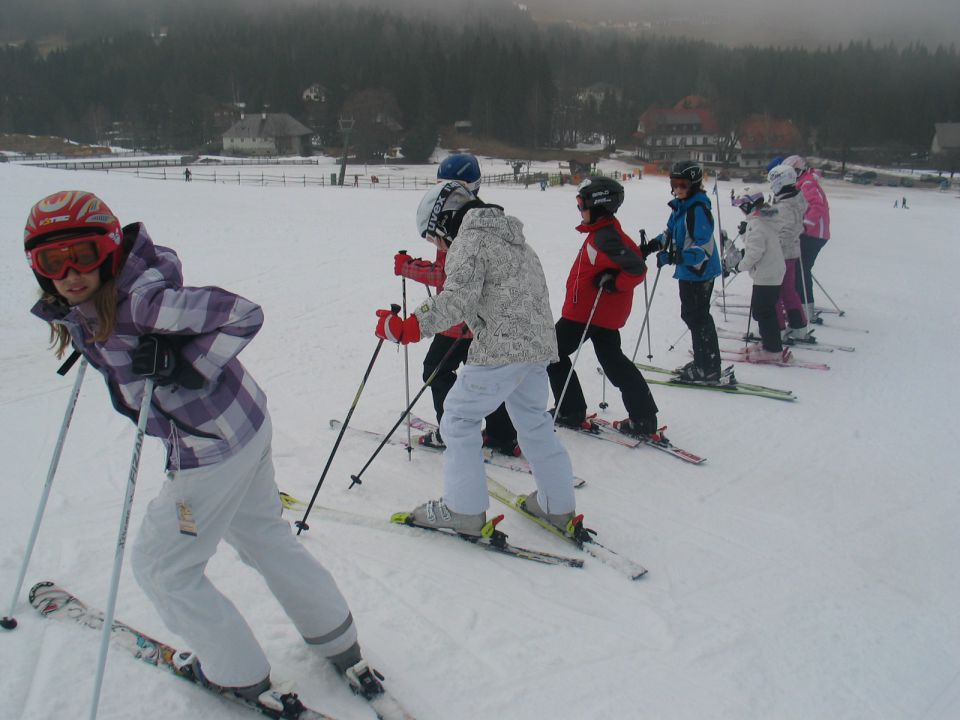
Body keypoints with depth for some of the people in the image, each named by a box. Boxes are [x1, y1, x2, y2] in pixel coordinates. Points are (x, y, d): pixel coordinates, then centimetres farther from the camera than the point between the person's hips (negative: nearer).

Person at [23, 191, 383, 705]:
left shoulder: (140, 301, -26)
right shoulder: (81, 312, 2)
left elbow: (243, 315, -26)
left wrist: (186, 367, -26)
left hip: (211, 450, -10)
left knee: (162, 567, 10)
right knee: (266, 538, 24)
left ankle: (238, 674, 28)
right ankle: (339, 645, 40)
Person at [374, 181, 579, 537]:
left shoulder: (469, 240, -7)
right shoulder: (513, 238, 22)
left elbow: (458, 299, -21)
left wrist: (408, 327, -25)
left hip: (500, 349, -9)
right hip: (540, 345, 9)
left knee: (459, 419, 4)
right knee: (534, 423, 20)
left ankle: (464, 511, 9)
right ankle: (558, 507, 28)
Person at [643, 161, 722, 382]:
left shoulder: (698, 209, -20)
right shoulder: (680, 206, 9)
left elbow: (703, 248, -25)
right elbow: (670, 233, 21)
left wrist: (674, 257, -33)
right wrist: (651, 245, 5)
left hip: (700, 272, -10)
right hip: (687, 272, 10)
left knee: (698, 317, -3)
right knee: (690, 315, 18)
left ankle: (708, 368, 5)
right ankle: (702, 362, 30)